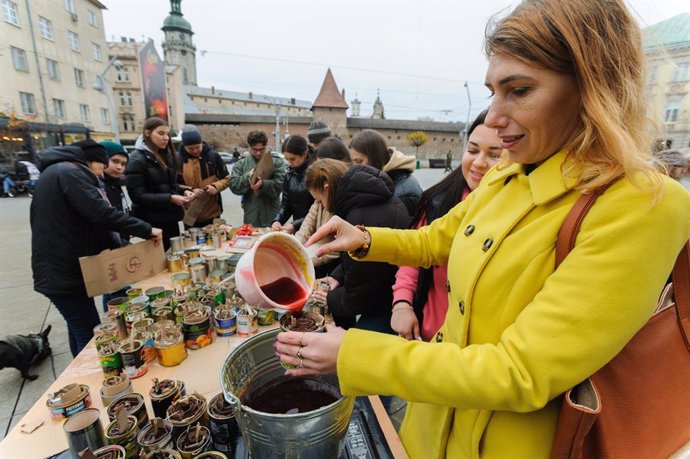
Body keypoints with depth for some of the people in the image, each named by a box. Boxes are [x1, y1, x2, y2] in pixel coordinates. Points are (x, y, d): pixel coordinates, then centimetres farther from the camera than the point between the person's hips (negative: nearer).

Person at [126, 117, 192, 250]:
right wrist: (170, 198, -23)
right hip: (152, 222, -7)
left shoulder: (166, 155, 12)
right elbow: (138, 196, -16)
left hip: (170, 218, 7)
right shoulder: (137, 159, -11)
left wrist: (183, 192, -4)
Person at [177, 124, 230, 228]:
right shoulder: (178, 159, -4)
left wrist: (215, 186, -16)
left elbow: (227, 179, 3)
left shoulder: (213, 156, -4)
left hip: (212, 213, 0)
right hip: (190, 214, 0)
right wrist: (190, 191, -16)